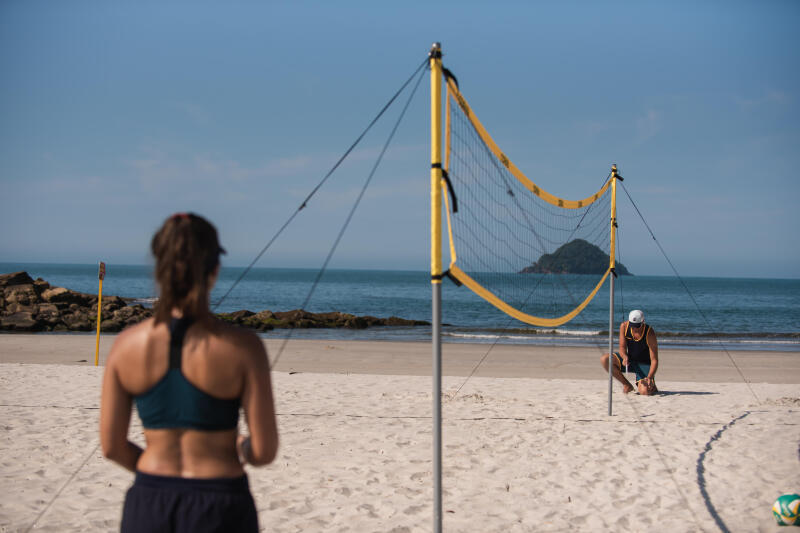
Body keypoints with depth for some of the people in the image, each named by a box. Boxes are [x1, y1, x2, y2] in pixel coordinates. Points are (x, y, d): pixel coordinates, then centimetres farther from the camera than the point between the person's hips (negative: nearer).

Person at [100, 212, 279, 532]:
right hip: (219, 507, -2)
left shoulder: (126, 345, -4)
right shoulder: (242, 349, -13)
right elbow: (264, 452, -11)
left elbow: (112, 446, 1)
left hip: (148, 505, 3)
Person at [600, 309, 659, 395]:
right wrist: (624, 357, -32)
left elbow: (654, 360, -23)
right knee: (604, 359, -21)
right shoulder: (624, 326, -14)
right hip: (629, 359, 4)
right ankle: (627, 385, -4)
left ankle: (652, 386, 14)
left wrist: (649, 377, -38)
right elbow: (622, 347, -8)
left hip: (644, 363, -4)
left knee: (644, 392, -28)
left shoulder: (649, 334, -24)